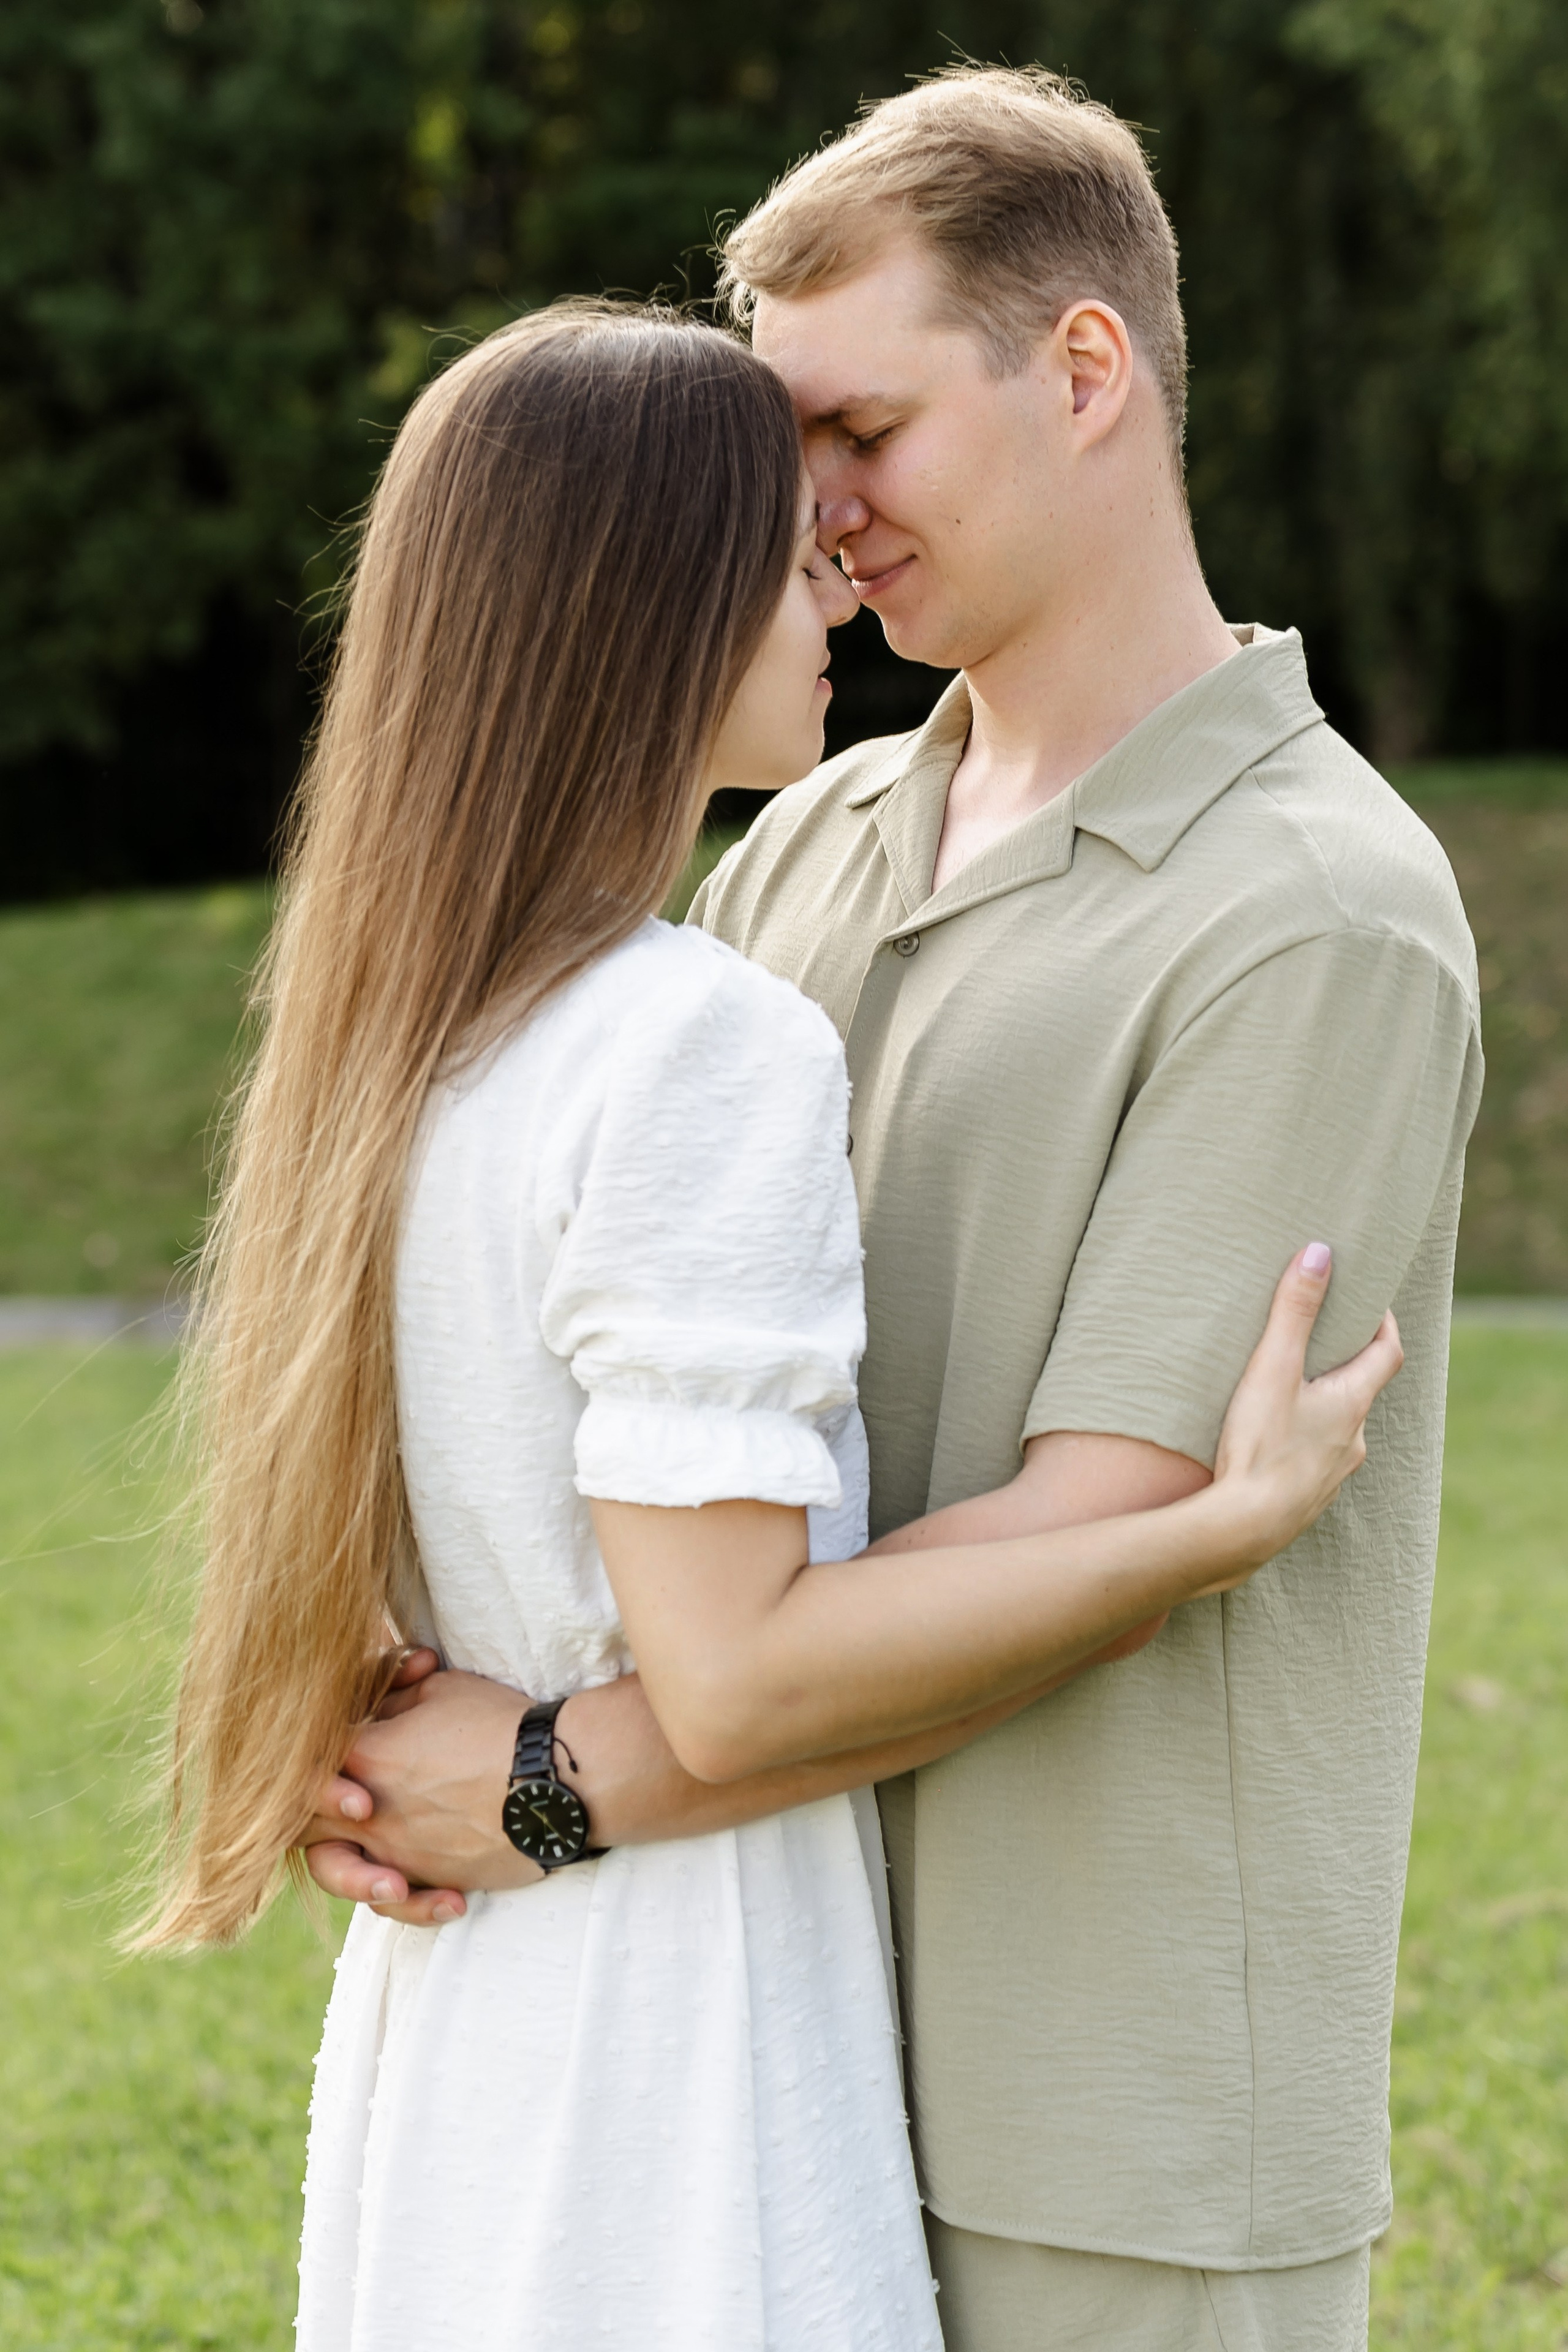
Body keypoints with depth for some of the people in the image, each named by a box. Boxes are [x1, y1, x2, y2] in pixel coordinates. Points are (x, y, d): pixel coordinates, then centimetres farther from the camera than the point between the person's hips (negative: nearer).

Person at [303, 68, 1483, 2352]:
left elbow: (1088, 1534, -19)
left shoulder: (1322, 918, -14)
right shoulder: (814, 843, 9)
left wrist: (563, 1775, -18)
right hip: (797, 2030, 6)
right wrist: (366, 1691, -9)